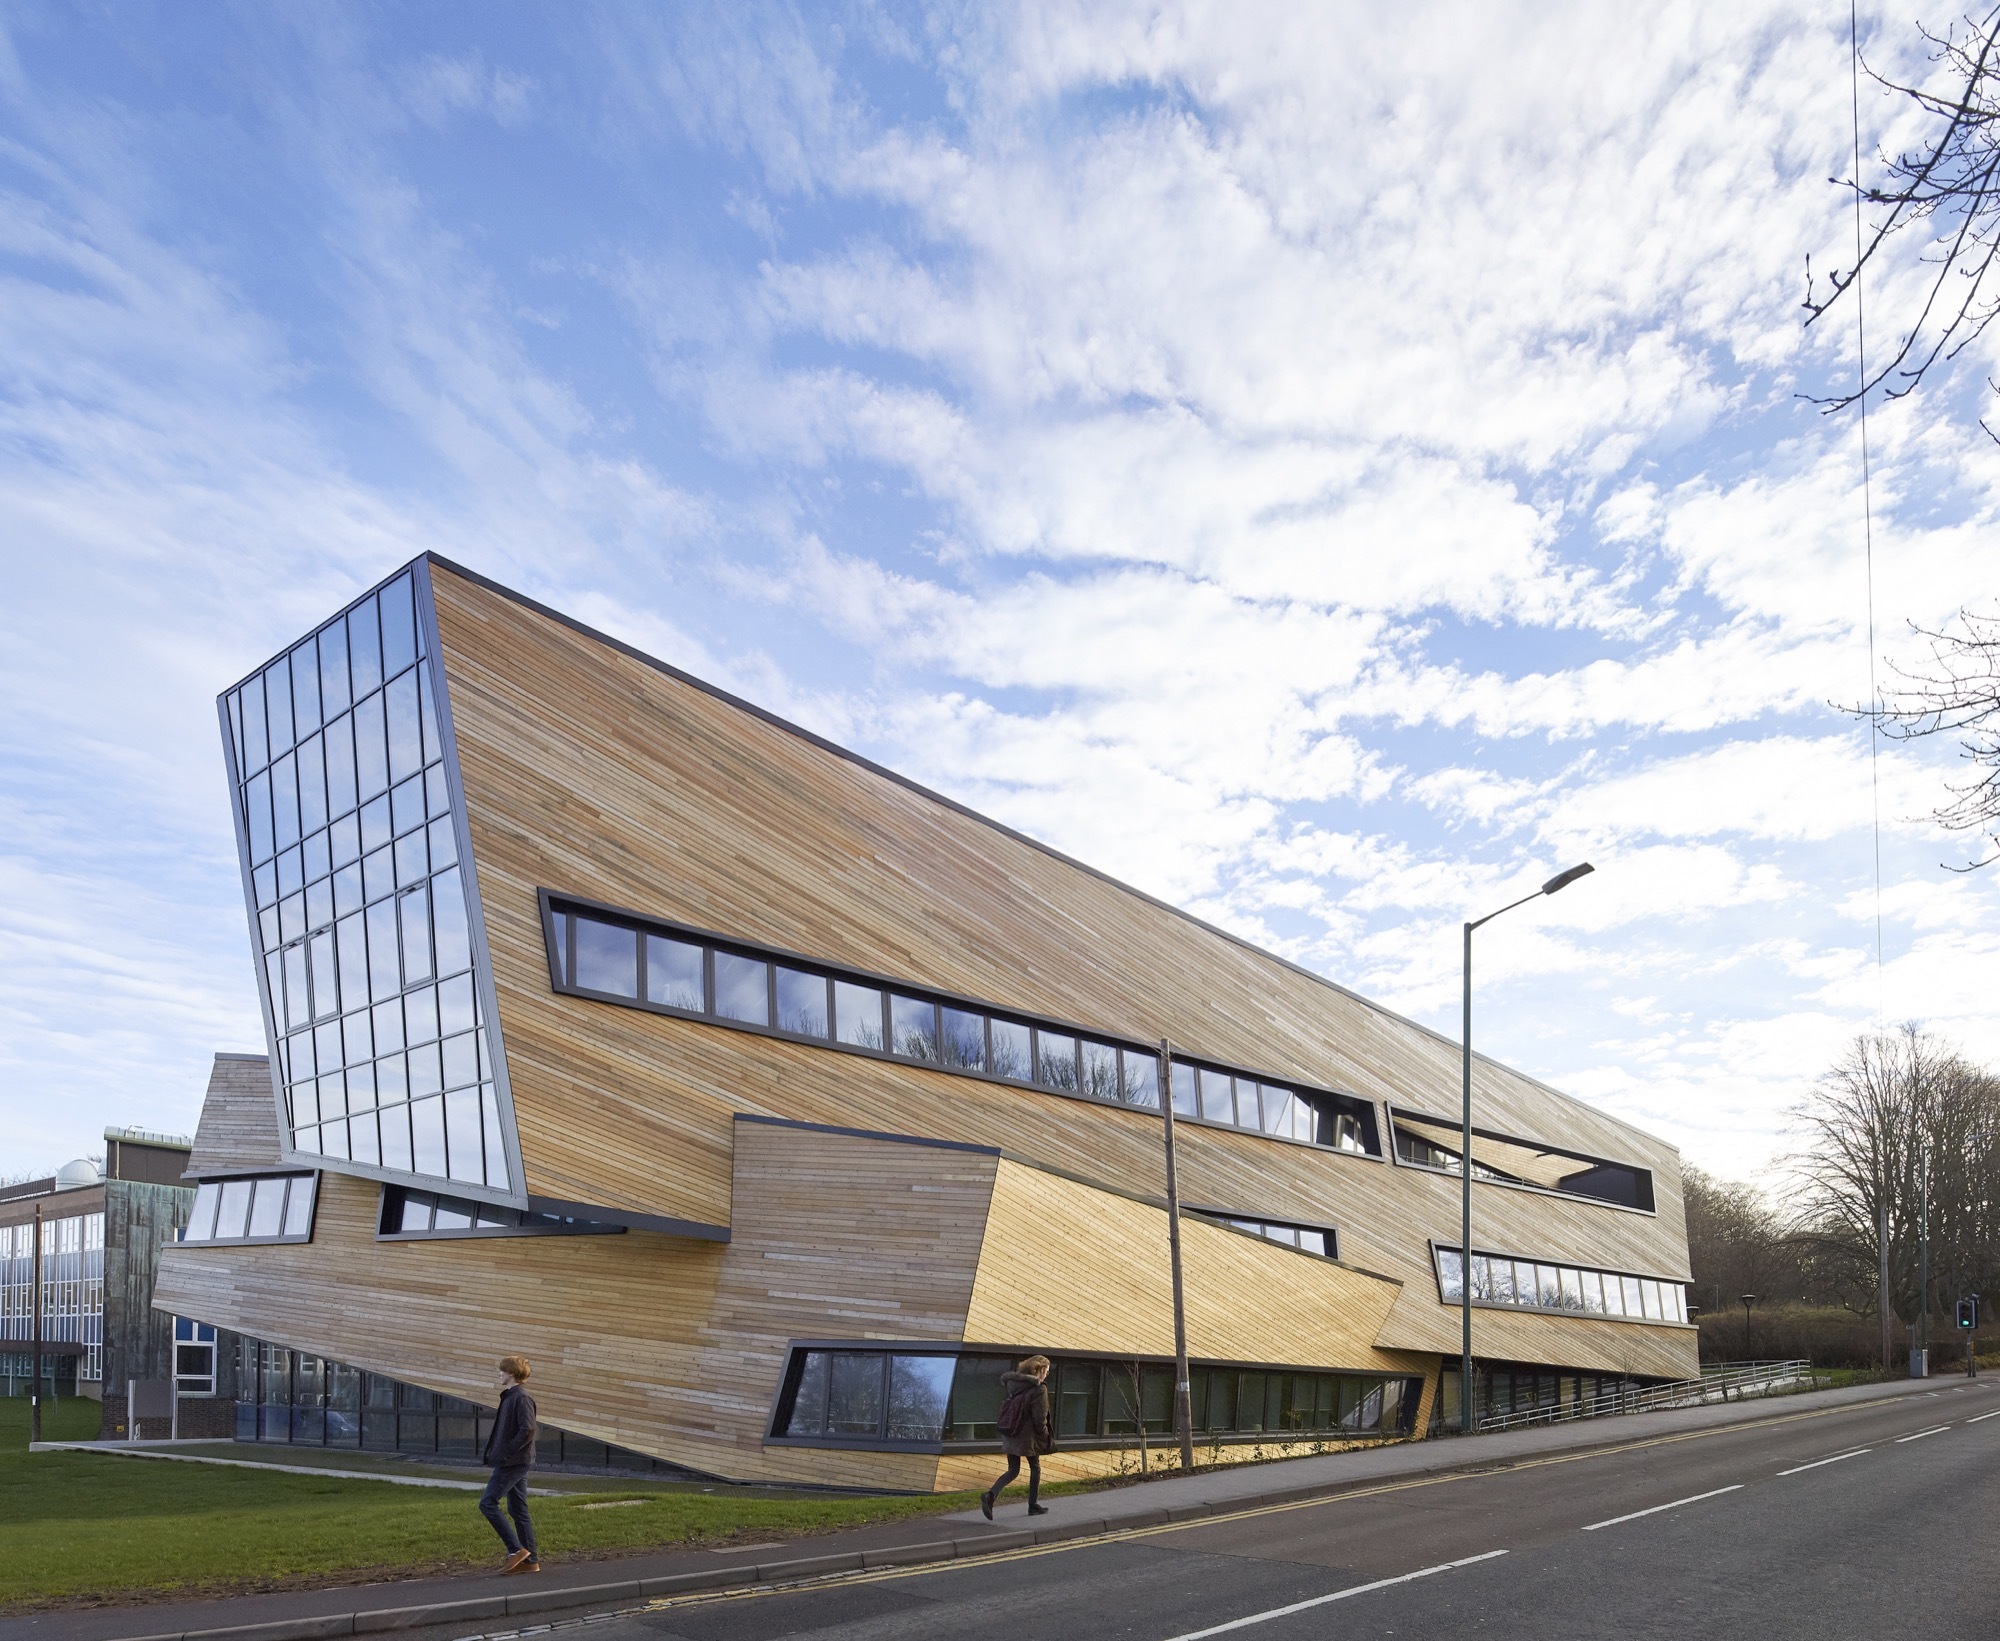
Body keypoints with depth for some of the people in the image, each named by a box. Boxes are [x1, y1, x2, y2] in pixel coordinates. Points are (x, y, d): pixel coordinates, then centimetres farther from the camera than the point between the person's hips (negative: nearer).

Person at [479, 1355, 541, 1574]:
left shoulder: (521, 1399, -16)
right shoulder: (509, 1397, 14)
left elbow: (528, 1431, -23)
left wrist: (505, 1453, -19)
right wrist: (495, 1449, 10)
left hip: (513, 1463, -10)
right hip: (515, 1463, 10)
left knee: (488, 1503, -8)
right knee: (517, 1510, 10)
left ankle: (516, 1549, -6)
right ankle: (530, 1560, 13)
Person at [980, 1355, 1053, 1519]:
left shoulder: (1012, 1383, 5)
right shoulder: (1039, 1389, -15)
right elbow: (1040, 1419, -15)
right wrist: (1045, 1437, -1)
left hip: (1009, 1435, 6)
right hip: (1027, 1437, -6)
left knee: (1013, 1470, 13)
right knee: (1035, 1469, 16)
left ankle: (990, 1495, -9)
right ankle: (1033, 1506, 24)